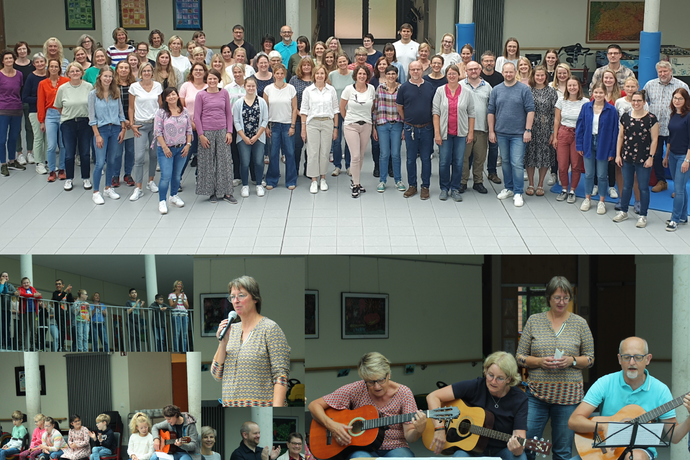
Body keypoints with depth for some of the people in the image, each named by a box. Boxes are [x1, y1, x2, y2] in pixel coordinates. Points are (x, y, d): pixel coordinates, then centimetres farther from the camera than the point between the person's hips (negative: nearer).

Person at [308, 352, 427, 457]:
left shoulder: (403, 393, -5)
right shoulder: (355, 390, -6)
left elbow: (409, 436, -8)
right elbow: (314, 405, -3)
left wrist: (417, 431, -31)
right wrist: (330, 425, -20)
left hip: (394, 449, 1)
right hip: (362, 449, -1)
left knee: (402, 455, -35)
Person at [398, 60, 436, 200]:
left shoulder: (429, 87, 4)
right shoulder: (404, 88, -1)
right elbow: (399, 107, 7)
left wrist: (433, 122, 7)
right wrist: (407, 121, 9)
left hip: (426, 128, 1)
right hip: (410, 128, -1)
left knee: (426, 158, 5)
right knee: (411, 159, 6)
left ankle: (425, 186, 13)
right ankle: (412, 186, 16)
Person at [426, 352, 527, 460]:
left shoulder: (519, 399, -10)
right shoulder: (475, 386, -12)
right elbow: (433, 396, -13)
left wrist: (518, 450, -41)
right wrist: (439, 428, -23)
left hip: (503, 449, 1)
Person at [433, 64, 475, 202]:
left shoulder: (466, 92, 4)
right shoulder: (440, 91, 1)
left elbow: (471, 114, 8)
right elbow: (436, 112, -1)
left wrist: (471, 132, 2)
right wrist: (437, 132, -7)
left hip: (461, 133, 1)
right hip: (445, 132, -1)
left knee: (458, 162, 2)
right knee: (444, 162, 0)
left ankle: (455, 189, 14)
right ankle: (444, 189, 14)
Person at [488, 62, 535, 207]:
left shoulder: (524, 90, -2)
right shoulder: (496, 90, 6)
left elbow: (530, 111, -3)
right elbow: (491, 112, 9)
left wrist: (528, 130, -9)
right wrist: (491, 131, 4)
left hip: (518, 134, -4)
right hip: (501, 133, 4)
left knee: (517, 163, -7)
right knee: (505, 161, 13)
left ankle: (518, 193, -3)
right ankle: (508, 188, 25)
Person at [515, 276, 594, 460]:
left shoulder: (580, 323, 5)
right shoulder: (534, 321, 5)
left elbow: (590, 359, 8)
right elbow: (520, 357, 7)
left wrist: (572, 361, -11)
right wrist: (539, 362, -12)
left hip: (568, 395, 0)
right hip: (537, 393, 0)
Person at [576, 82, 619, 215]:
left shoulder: (611, 110, -8)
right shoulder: (586, 107, -2)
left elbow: (614, 130, -5)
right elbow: (580, 126, 4)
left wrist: (612, 150, -7)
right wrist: (579, 145, 0)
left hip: (603, 145, -2)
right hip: (588, 144, 2)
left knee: (602, 175, 7)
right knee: (588, 174, 11)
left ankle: (601, 201, 19)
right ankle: (587, 199, 26)